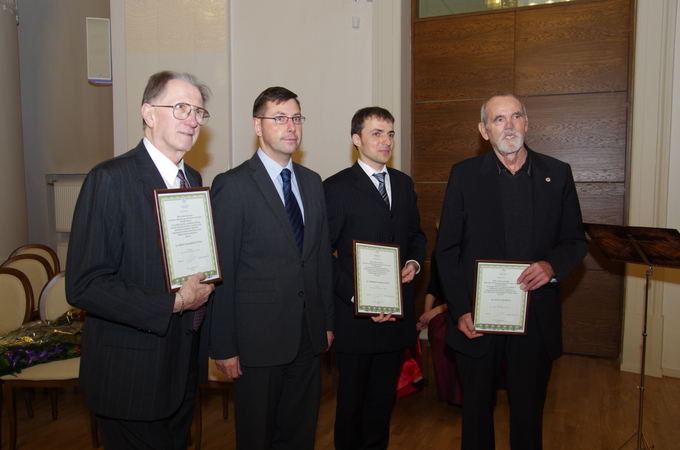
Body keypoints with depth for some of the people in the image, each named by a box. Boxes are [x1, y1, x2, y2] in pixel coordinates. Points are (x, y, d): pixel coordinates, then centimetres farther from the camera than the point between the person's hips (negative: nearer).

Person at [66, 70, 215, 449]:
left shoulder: (193, 179, 8)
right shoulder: (110, 180, -17)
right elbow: (84, 285, -21)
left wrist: (202, 287, -2)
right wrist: (172, 304, -21)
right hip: (131, 372, -7)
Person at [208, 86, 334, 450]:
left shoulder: (312, 182, 9)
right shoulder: (232, 185, -11)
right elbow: (221, 272, -11)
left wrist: (327, 320, 11)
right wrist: (224, 347, -11)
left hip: (308, 337, 6)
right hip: (258, 338, -5)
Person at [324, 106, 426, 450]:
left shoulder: (404, 183, 10)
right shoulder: (337, 187, -9)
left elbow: (415, 233, 19)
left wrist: (414, 261, -2)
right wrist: (357, 298, -18)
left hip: (397, 313, 5)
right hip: (356, 315, -5)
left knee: (383, 398, 18)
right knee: (352, 400, 12)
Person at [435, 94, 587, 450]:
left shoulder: (557, 174, 3)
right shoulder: (464, 175, -1)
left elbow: (575, 241, 8)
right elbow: (447, 250, -1)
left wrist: (553, 265, -15)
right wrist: (459, 310, -9)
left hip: (536, 322, 1)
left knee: (529, 413, 15)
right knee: (476, 410, 15)